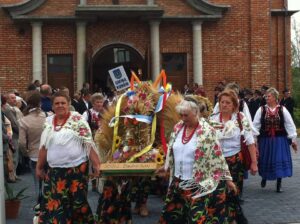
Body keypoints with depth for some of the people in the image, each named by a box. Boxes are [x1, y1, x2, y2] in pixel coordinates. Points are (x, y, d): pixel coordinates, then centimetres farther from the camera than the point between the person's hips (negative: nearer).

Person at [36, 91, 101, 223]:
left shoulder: (77, 119, -5)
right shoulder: (48, 122, 9)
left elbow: (89, 143, -8)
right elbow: (44, 147, 16)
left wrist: (96, 164, -14)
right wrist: (39, 167, 17)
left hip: (77, 169, -4)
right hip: (54, 171, 4)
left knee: (77, 203, 4)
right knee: (53, 204, 1)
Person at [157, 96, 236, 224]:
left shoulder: (207, 131, -14)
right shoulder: (178, 128, 3)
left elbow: (218, 156, -10)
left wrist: (227, 178, -6)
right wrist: (167, 166, 26)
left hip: (199, 184, -6)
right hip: (178, 182, 6)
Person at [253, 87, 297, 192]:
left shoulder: (282, 110, -2)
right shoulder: (261, 110, -1)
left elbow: (290, 124, 1)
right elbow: (255, 124, 0)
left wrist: (293, 139, 0)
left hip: (280, 140, -1)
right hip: (265, 140, 1)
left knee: (280, 160, -3)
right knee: (265, 160, 8)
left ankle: (279, 184, 8)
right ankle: (264, 177, 37)